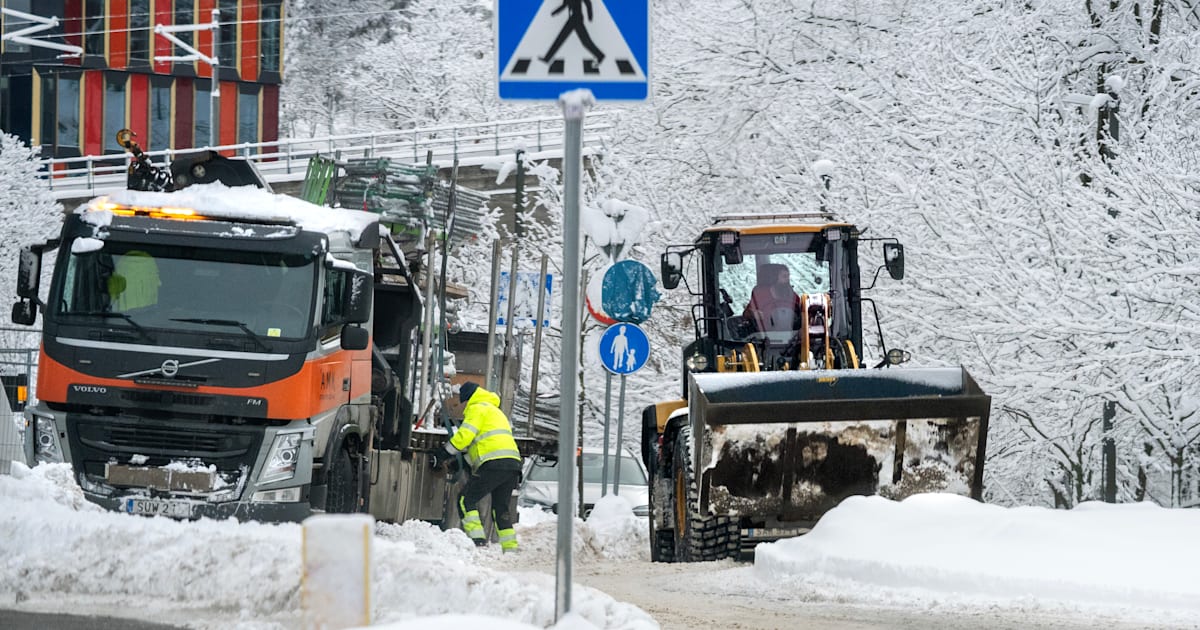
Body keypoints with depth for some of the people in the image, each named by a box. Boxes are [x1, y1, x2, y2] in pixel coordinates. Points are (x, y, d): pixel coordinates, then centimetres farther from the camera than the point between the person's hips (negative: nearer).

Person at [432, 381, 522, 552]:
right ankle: (510, 547, 10)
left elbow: (465, 435, -8)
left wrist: (444, 454, 0)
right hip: (513, 463, 9)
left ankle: (477, 538, -18)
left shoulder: (477, 408, 4)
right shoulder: (496, 411, 33)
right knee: (500, 507, 17)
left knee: (466, 500, -3)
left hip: (493, 463, -9)